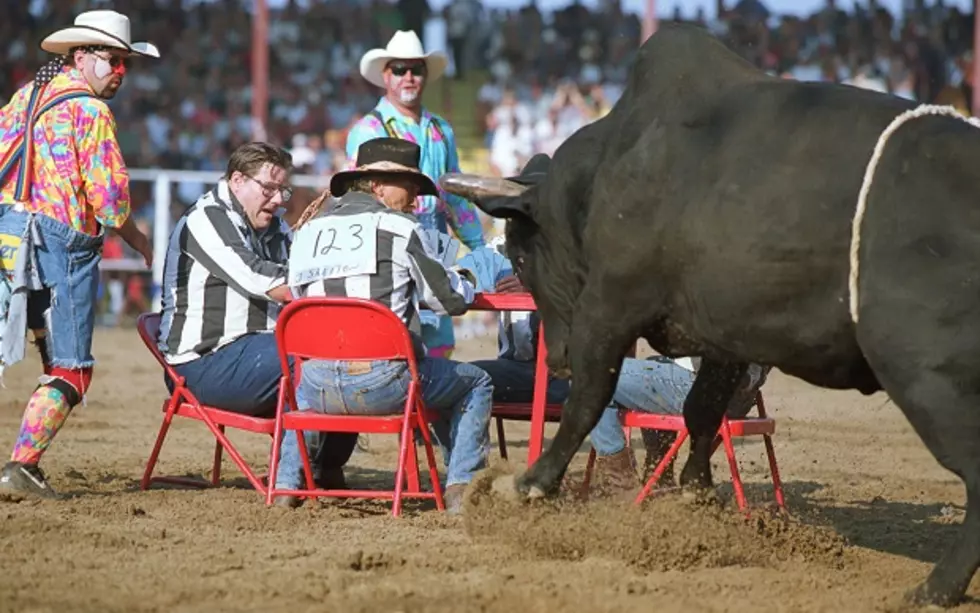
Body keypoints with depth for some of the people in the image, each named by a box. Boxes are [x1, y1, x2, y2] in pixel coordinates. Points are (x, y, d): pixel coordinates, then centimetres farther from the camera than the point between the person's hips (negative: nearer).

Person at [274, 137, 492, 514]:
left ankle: (287, 483, 29)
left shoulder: (308, 232, 13)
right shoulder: (398, 227, -1)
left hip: (321, 389, 5)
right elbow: (452, 300, 2)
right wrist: (464, 284, 29)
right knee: (475, 384, 19)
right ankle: (459, 489, 8)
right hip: (380, 382, -5)